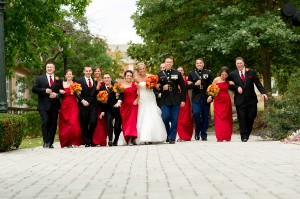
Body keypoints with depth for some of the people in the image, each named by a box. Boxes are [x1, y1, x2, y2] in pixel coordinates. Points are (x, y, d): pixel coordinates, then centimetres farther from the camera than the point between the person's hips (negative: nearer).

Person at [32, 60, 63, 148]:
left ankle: (50, 143, 8)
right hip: (44, 105, -2)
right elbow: (34, 89, -1)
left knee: (53, 124, 3)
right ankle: (46, 142, -10)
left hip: (54, 105, 2)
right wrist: (45, 90, -13)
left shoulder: (59, 80, 14)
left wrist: (56, 95, -10)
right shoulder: (39, 78, 9)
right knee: (45, 122, -14)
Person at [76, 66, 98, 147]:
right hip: (84, 105, -2)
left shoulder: (95, 81, 12)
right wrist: (82, 100, -12)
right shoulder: (79, 81, 3)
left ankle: (90, 140, 13)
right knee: (84, 124, 0)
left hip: (93, 104, 2)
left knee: (93, 122, -8)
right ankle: (87, 142, 9)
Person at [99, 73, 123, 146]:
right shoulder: (102, 88, -1)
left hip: (117, 108, 0)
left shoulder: (116, 84, -5)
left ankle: (115, 141, 19)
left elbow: (121, 94, -14)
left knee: (117, 126, -3)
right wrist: (102, 111, -4)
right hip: (109, 108, 1)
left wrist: (119, 102, -30)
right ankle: (110, 140, -26)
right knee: (109, 119, -26)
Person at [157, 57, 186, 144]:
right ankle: (167, 135, 15)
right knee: (165, 118, -8)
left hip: (176, 100, 0)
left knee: (174, 120, -1)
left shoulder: (177, 74, 8)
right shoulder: (160, 74, 9)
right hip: (165, 100, 0)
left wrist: (183, 100, 0)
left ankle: (172, 138, 6)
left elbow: (183, 87, 7)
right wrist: (162, 88, -12)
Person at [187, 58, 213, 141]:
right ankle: (197, 132, 3)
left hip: (206, 98, 0)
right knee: (196, 113, -16)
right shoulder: (191, 73, 11)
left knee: (205, 116, 2)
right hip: (196, 98, 0)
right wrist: (195, 84, -12)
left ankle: (204, 135, 11)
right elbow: (188, 86, 6)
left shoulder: (208, 72, 9)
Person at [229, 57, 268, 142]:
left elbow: (257, 83, 1)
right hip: (240, 100, -1)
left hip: (251, 99, 1)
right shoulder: (232, 74, 5)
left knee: (251, 117, 3)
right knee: (242, 118, -4)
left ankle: (247, 133, 24)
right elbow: (229, 86, 8)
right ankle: (244, 136, 1)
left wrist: (263, 92, -11)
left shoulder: (251, 72, 4)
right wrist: (236, 88, -12)